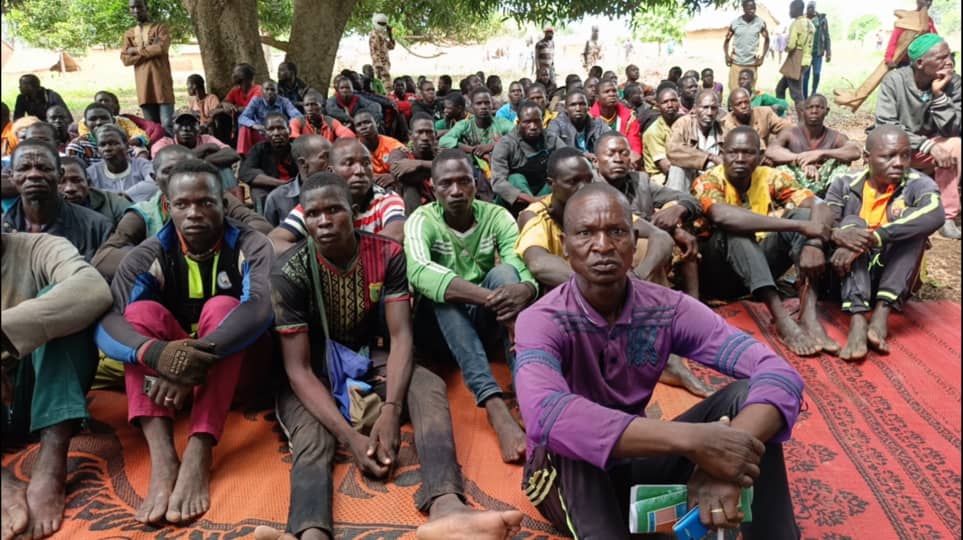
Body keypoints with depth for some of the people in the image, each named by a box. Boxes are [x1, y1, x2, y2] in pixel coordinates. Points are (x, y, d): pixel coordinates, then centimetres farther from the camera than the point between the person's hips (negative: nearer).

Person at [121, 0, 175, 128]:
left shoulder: (160, 27, 6)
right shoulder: (129, 34, 18)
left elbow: (161, 48, -13)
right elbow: (125, 59, 5)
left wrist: (137, 50, -3)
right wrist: (149, 49, -5)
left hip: (162, 81, -4)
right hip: (143, 85, 4)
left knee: (167, 124, -12)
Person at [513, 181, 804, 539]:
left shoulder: (668, 309, -13)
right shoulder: (541, 322, -23)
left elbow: (778, 372, -22)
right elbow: (544, 416, -44)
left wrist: (722, 460, -42)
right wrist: (691, 439, -49)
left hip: (638, 461, 4)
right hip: (569, 477, -3)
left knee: (749, 392, -17)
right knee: (572, 431, -39)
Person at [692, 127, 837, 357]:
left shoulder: (771, 178, -2)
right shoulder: (708, 181, -15)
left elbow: (820, 207, -12)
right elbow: (722, 216, -38)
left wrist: (814, 244, -35)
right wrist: (800, 226, -37)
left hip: (761, 268, 5)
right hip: (717, 272, -4)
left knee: (805, 214, -15)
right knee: (734, 228, -32)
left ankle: (809, 317, -30)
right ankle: (782, 320, -40)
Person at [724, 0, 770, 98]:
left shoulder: (760, 22, -2)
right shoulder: (735, 23, -4)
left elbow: (767, 39, 12)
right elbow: (727, 40, 9)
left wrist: (763, 56, 3)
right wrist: (727, 55, -4)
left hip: (752, 63, 0)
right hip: (736, 62, 0)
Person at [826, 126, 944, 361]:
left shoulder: (919, 184, -10)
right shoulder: (845, 185, -4)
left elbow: (935, 216, -33)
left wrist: (870, 239, -42)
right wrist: (838, 234, -41)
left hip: (893, 280, 0)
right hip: (851, 277, 1)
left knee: (912, 222, -22)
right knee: (853, 224, -25)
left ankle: (881, 314, -33)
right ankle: (857, 321, -43)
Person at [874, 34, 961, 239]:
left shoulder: (953, 83, -10)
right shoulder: (895, 80, -18)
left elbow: (952, 131, -17)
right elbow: (885, 126, -24)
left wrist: (939, 94, -27)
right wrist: (929, 145, -31)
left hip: (930, 147, 2)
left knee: (954, 147, -29)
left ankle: (948, 217, -19)